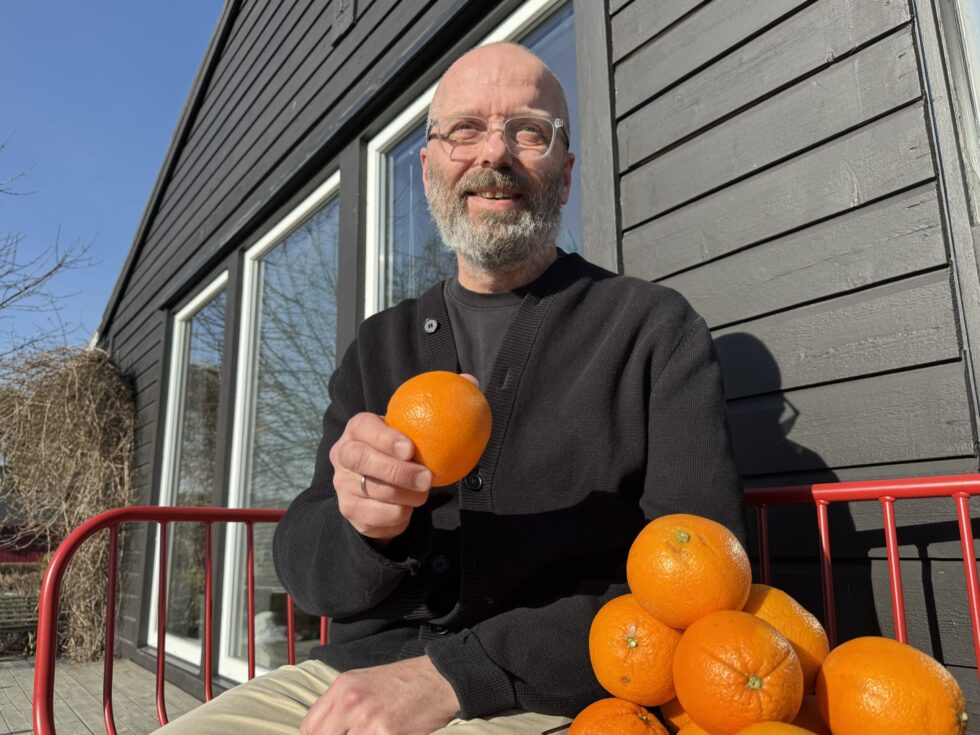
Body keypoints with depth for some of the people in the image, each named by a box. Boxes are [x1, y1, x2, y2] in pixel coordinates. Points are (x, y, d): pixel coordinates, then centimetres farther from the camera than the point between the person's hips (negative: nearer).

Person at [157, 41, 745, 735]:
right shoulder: (380, 344, 8)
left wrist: (453, 675, -18)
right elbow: (302, 566, 5)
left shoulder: (655, 326, -4)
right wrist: (365, 524, -19)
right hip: (349, 678, 4)